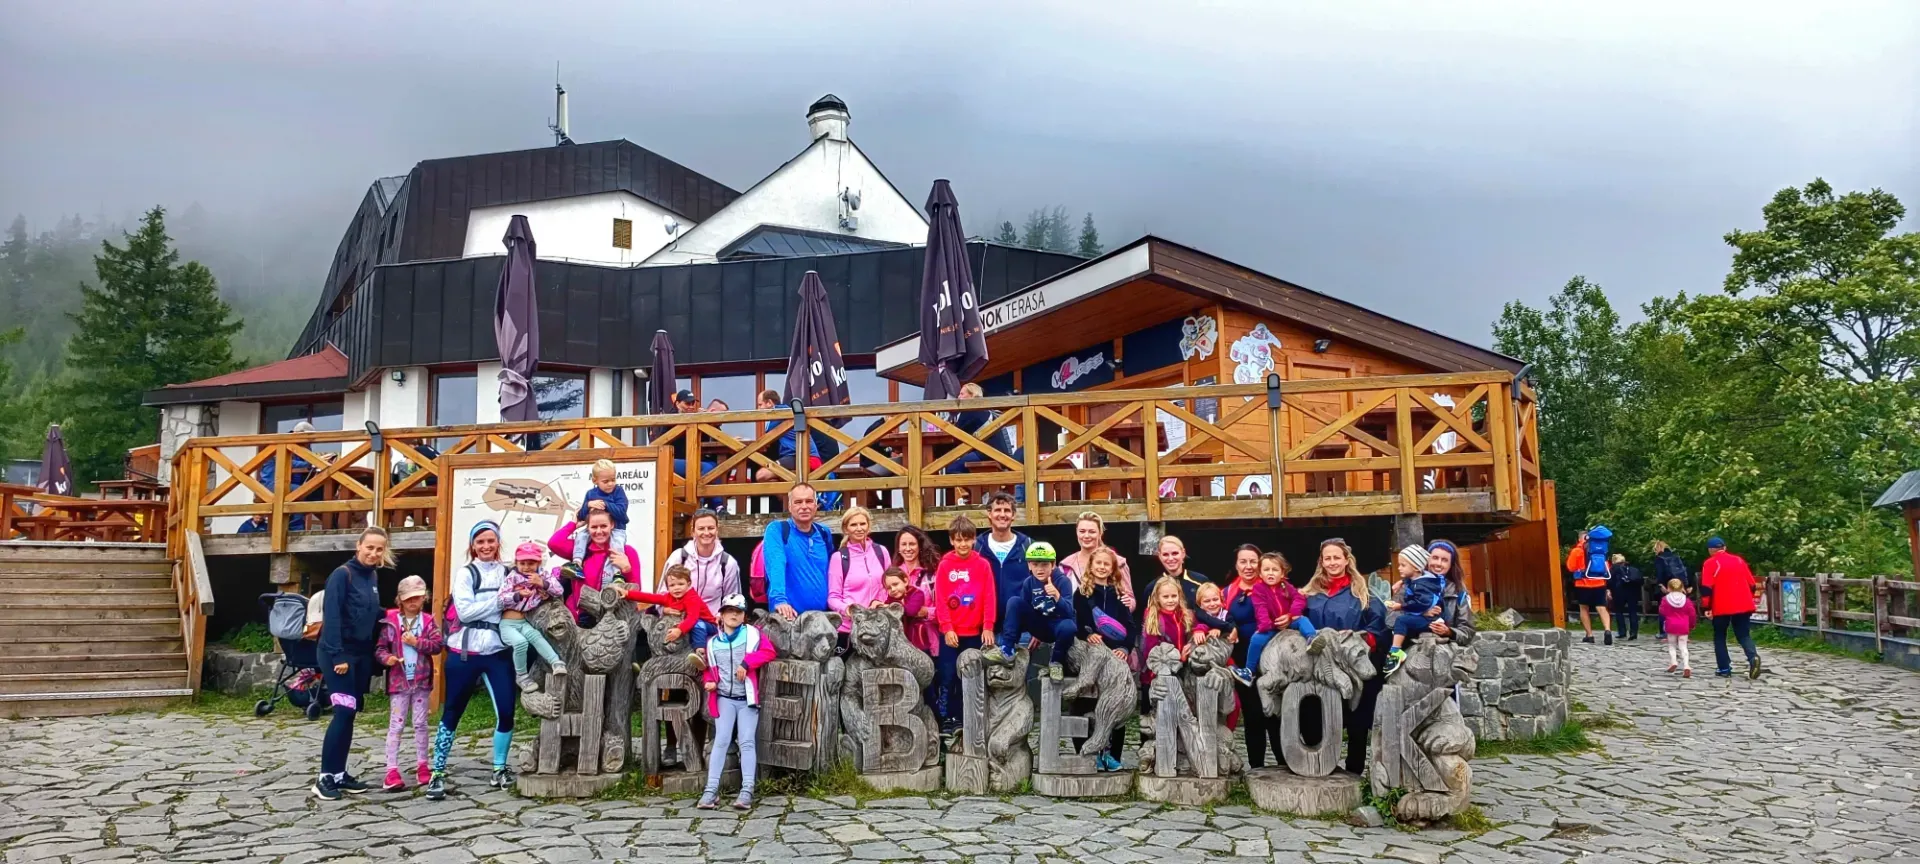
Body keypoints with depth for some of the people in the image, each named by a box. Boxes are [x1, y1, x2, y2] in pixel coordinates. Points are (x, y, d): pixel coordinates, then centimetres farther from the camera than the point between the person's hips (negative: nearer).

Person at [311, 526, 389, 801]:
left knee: (350, 713, 8)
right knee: (344, 712, -12)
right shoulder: (342, 574, -12)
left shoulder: (374, 577, 10)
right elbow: (332, 617, -17)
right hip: (338, 653, -7)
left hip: (362, 654, 7)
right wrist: (338, 655, -21)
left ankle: (339, 774, 14)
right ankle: (324, 777, -6)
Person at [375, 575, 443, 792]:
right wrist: (386, 658, -24)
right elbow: (380, 648, -4)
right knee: (396, 725, -1)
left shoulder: (427, 621, 3)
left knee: (420, 724, 11)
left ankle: (421, 766, 20)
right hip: (398, 680, -2)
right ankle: (392, 771, -1)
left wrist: (416, 642, -17)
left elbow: (438, 644, -6)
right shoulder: (390, 621, -3)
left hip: (421, 680, 2)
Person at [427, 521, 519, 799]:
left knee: (506, 711, -3)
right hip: (465, 652, -2)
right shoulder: (465, 573, -1)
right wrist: (500, 600, -17)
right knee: (452, 713, 5)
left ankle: (499, 769, 16)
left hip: (498, 652, 2)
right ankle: (438, 773, 15)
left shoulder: (509, 573, 7)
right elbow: (465, 611, -13)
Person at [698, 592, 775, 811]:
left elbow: (768, 652, -8)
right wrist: (709, 681, -3)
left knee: (747, 742, -7)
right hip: (725, 698, 2)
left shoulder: (753, 633, 3)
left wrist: (746, 662, -18)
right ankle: (711, 789, -7)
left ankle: (747, 791, -10)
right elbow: (709, 668, 18)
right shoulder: (713, 642, 10)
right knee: (721, 741, -6)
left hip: (747, 698, -2)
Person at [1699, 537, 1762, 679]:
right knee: (1744, 635, 10)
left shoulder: (1710, 563, -3)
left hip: (1721, 607, -3)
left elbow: (1706, 587, -12)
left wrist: (1707, 607, -5)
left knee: (1719, 637, 12)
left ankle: (1724, 669, 8)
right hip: (1743, 606, 4)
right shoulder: (1739, 560, 11)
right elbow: (1752, 584, 13)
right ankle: (1753, 657, -18)